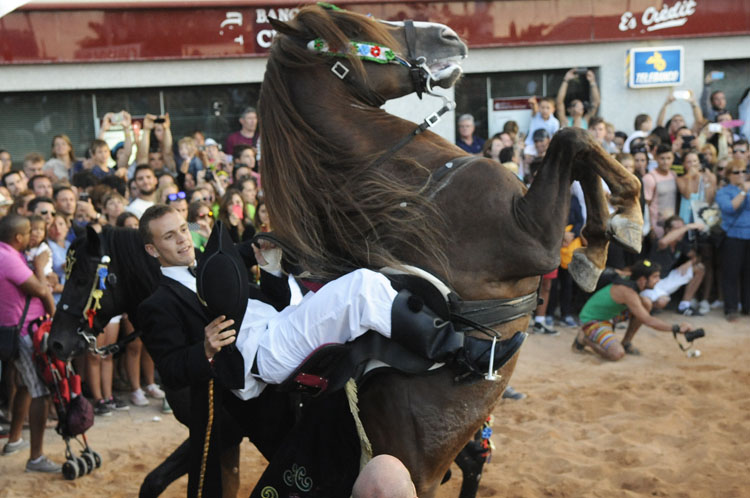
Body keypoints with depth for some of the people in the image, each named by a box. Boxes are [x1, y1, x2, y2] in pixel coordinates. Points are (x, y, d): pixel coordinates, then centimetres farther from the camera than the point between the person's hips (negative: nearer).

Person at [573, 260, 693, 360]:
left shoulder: (629, 282, -3)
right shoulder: (627, 291, -29)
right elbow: (647, 321, -31)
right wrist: (677, 328, -31)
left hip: (609, 315, 9)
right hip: (592, 320, -9)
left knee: (646, 303, -2)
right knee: (617, 354, -31)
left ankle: (626, 343, 7)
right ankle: (584, 339, -4)